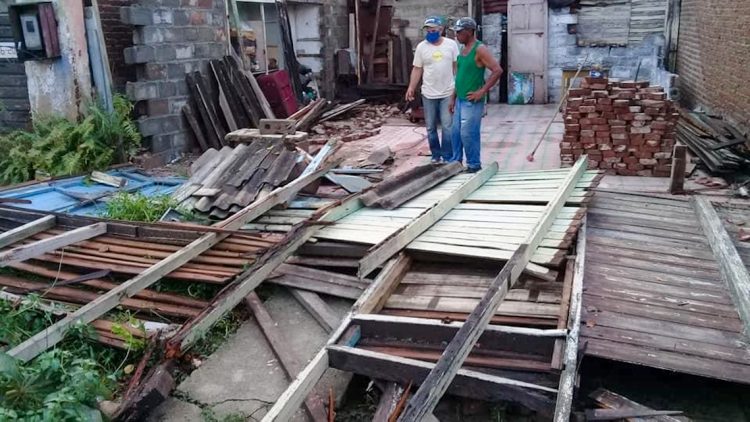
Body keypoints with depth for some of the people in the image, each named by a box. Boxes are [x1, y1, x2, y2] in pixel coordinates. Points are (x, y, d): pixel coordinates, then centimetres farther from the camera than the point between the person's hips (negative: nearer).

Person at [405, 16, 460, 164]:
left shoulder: (451, 44, -1)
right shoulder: (421, 47, 0)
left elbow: (456, 66, 3)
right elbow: (417, 69, 3)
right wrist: (411, 87, -3)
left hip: (447, 93, -1)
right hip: (428, 94, 2)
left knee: (447, 126, -3)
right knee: (431, 127, 8)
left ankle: (447, 157, 5)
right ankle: (436, 155, 21)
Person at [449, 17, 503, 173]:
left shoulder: (480, 49, -13)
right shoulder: (463, 49, 13)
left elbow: (498, 70, -20)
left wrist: (482, 91, -19)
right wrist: (453, 98, 18)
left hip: (472, 101, -8)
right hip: (460, 100, 8)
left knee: (468, 134, -6)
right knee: (456, 132, 12)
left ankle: (474, 166, 6)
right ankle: (455, 162, 22)